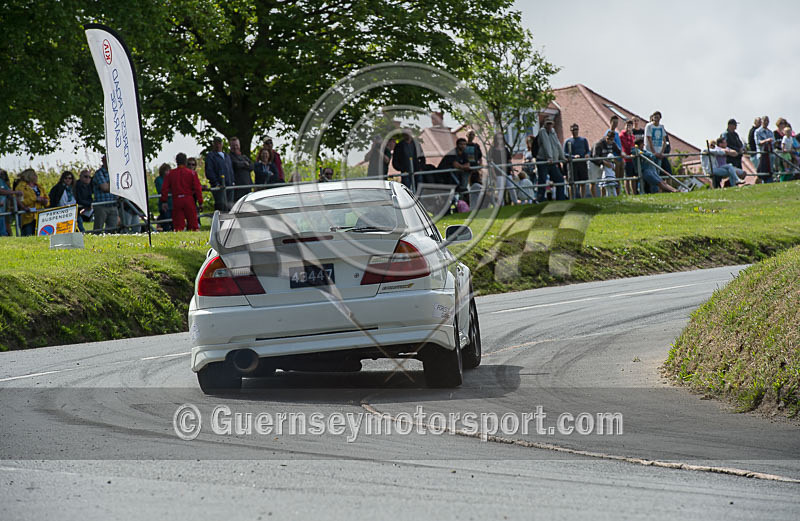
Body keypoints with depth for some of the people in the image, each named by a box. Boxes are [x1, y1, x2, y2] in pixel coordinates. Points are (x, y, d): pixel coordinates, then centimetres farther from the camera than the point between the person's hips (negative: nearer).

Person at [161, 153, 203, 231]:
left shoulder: (171, 173, 5)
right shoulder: (191, 173, 0)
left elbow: (165, 188, 4)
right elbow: (197, 188, -3)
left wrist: (164, 201, 9)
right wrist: (200, 201, 1)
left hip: (176, 200, 1)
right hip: (189, 199, -1)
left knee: (178, 224, 2)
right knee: (193, 223, 4)